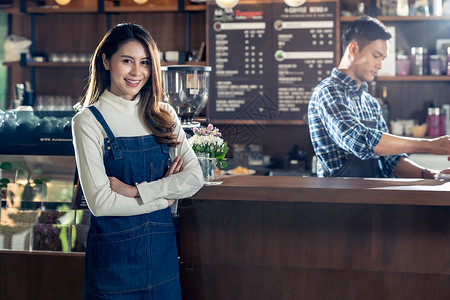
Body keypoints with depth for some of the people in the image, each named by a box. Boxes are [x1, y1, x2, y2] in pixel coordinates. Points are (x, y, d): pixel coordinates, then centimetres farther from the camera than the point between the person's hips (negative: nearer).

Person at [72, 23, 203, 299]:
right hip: (114, 252, -4)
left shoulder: (164, 115, 6)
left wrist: (135, 190, -15)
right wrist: (165, 196, -8)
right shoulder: (89, 121, -7)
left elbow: (195, 177, -4)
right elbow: (100, 201, -15)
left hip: (162, 248, 4)